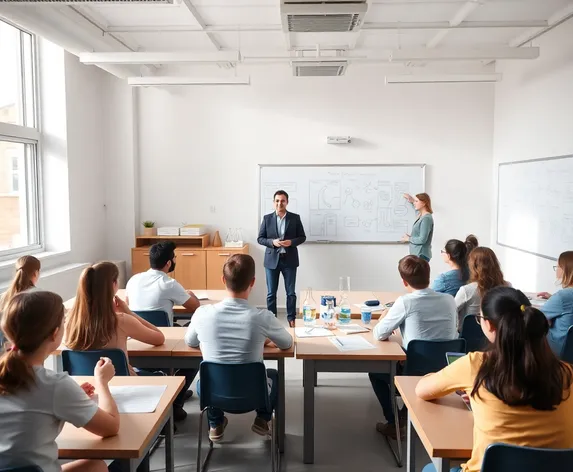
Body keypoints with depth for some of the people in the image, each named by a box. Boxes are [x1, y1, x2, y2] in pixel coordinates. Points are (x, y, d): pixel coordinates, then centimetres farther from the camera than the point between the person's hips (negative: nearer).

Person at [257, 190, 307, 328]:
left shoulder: (295, 218, 1)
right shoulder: (267, 218, 2)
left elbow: (302, 237, 4)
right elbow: (260, 238, 3)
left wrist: (291, 242, -15)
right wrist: (272, 242, -16)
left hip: (289, 260, 0)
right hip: (272, 260, 0)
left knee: (291, 292, 7)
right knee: (271, 293, 6)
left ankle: (291, 318, 21)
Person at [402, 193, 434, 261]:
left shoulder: (426, 218, -15)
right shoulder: (421, 216, 12)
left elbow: (422, 239, -19)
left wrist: (408, 239, -6)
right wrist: (412, 201, 28)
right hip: (417, 254, 9)